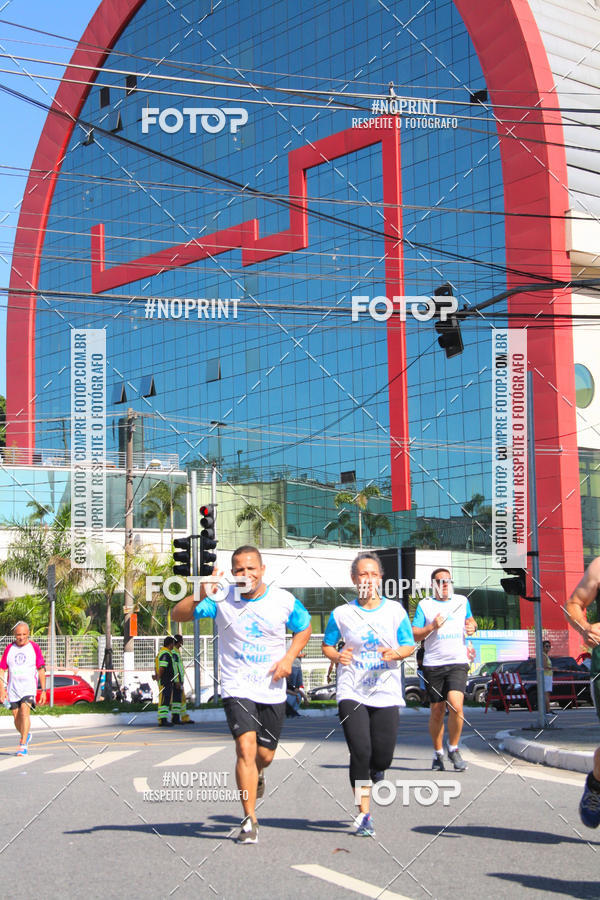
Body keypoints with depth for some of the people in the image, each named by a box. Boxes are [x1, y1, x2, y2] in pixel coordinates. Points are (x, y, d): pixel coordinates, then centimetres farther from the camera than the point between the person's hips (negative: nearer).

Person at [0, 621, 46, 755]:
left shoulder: (34, 647, 1)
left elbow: (41, 669, 4)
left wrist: (43, 690, 2)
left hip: (29, 687, -3)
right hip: (13, 688, 3)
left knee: (25, 712, -22)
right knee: (16, 717, 6)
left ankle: (23, 745, -22)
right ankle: (26, 735, 35)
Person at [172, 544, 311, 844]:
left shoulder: (284, 601, -3)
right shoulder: (221, 600, -8)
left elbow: (304, 628, 15)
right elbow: (178, 615, -12)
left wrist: (289, 657, -1)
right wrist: (200, 597, -31)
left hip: (272, 690, 2)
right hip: (237, 688, -2)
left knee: (265, 754, 10)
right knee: (246, 747, -17)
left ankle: (256, 776, 48)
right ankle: (250, 821, -8)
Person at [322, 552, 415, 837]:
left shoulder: (395, 610, 3)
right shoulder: (341, 613, 1)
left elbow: (409, 645, 7)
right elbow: (327, 645, 12)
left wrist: (395, 653, -15)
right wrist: (337, 656, -10)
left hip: (386, 693, 1)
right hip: (351, 693, -1)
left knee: (382, 757, 0)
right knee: (360, 751, -14)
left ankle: (374, 771, 39)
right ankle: (364, 814, -1)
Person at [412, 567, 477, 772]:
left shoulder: (462, 601, 12)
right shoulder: (424, 605, 4)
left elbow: (469, 619, 30)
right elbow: (414, 635, 0)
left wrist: (472, 626, 7)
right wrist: (432, 627, -15)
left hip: (457, 663, 1)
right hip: (433, 665, -1)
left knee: (455, 705, -17)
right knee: (436, 711, 3)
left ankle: (453, 749, 3)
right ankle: (438, 753, 22)